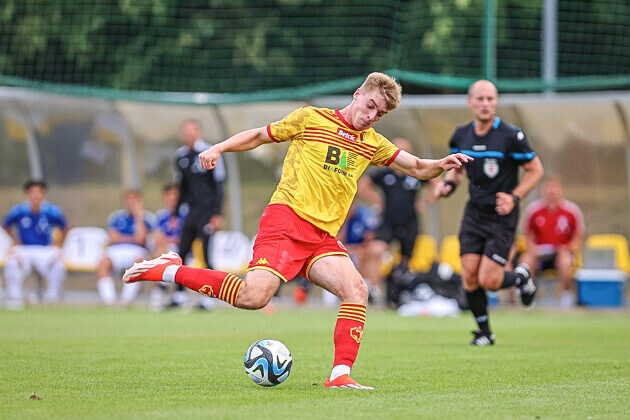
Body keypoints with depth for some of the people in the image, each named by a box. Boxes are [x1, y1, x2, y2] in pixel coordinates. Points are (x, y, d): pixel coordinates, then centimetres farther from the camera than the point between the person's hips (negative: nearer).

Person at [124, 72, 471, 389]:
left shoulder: (372, 144, 18)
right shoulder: (310, 119, 4)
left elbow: (417, 169, 23)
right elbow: (260, 135, 13)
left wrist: (441, 165, 1)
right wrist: (219, 148, -1)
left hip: (323, 237, 6)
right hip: (286, 220, -6)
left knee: (356, 290, -20)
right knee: (254, 297, -24)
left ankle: (340, 376, -18)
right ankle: (166, 270, -8)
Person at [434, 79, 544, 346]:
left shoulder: (511, 136, -12)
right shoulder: (461, 136, 3)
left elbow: (535, 170, -4)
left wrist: (514, 198, -15)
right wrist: (448, 183, -1)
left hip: (502, 217, -4)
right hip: (474, 213, 4)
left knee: (488, 281, -11)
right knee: (470, 277, -4)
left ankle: (520, 277, 22)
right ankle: (484, 332, 14)